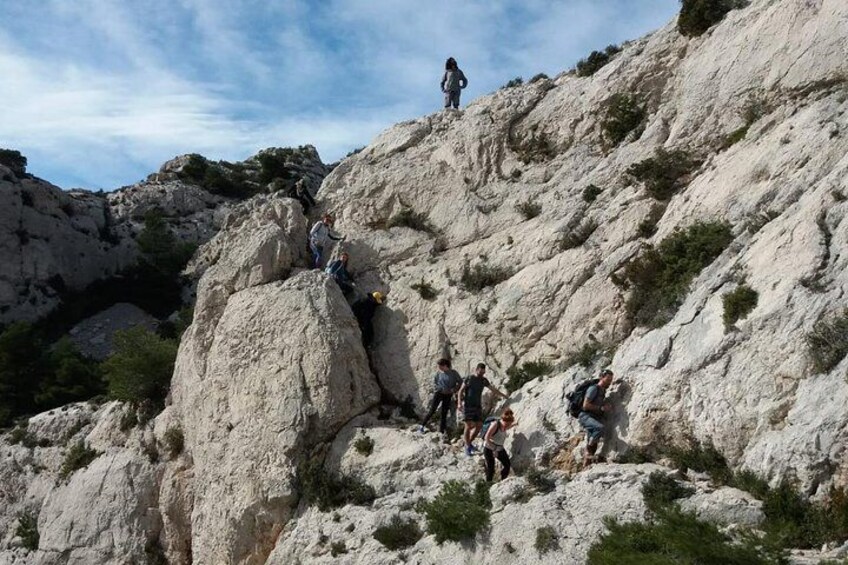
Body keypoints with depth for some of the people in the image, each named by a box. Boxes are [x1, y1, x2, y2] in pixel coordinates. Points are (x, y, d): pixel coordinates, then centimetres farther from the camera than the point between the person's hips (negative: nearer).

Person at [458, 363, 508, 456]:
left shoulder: (484, 380, 10)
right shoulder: (468, 378, -4)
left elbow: (493, 389, 19)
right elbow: (461, 391, -3)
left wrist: (503, 395, 22)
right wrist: (460, 403, -14)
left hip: (478, 406, 5)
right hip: (468, 405, -5)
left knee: (479, 425, 0)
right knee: (469, 425, -10)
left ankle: (469, 442, 19)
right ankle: (467, 447, 0)